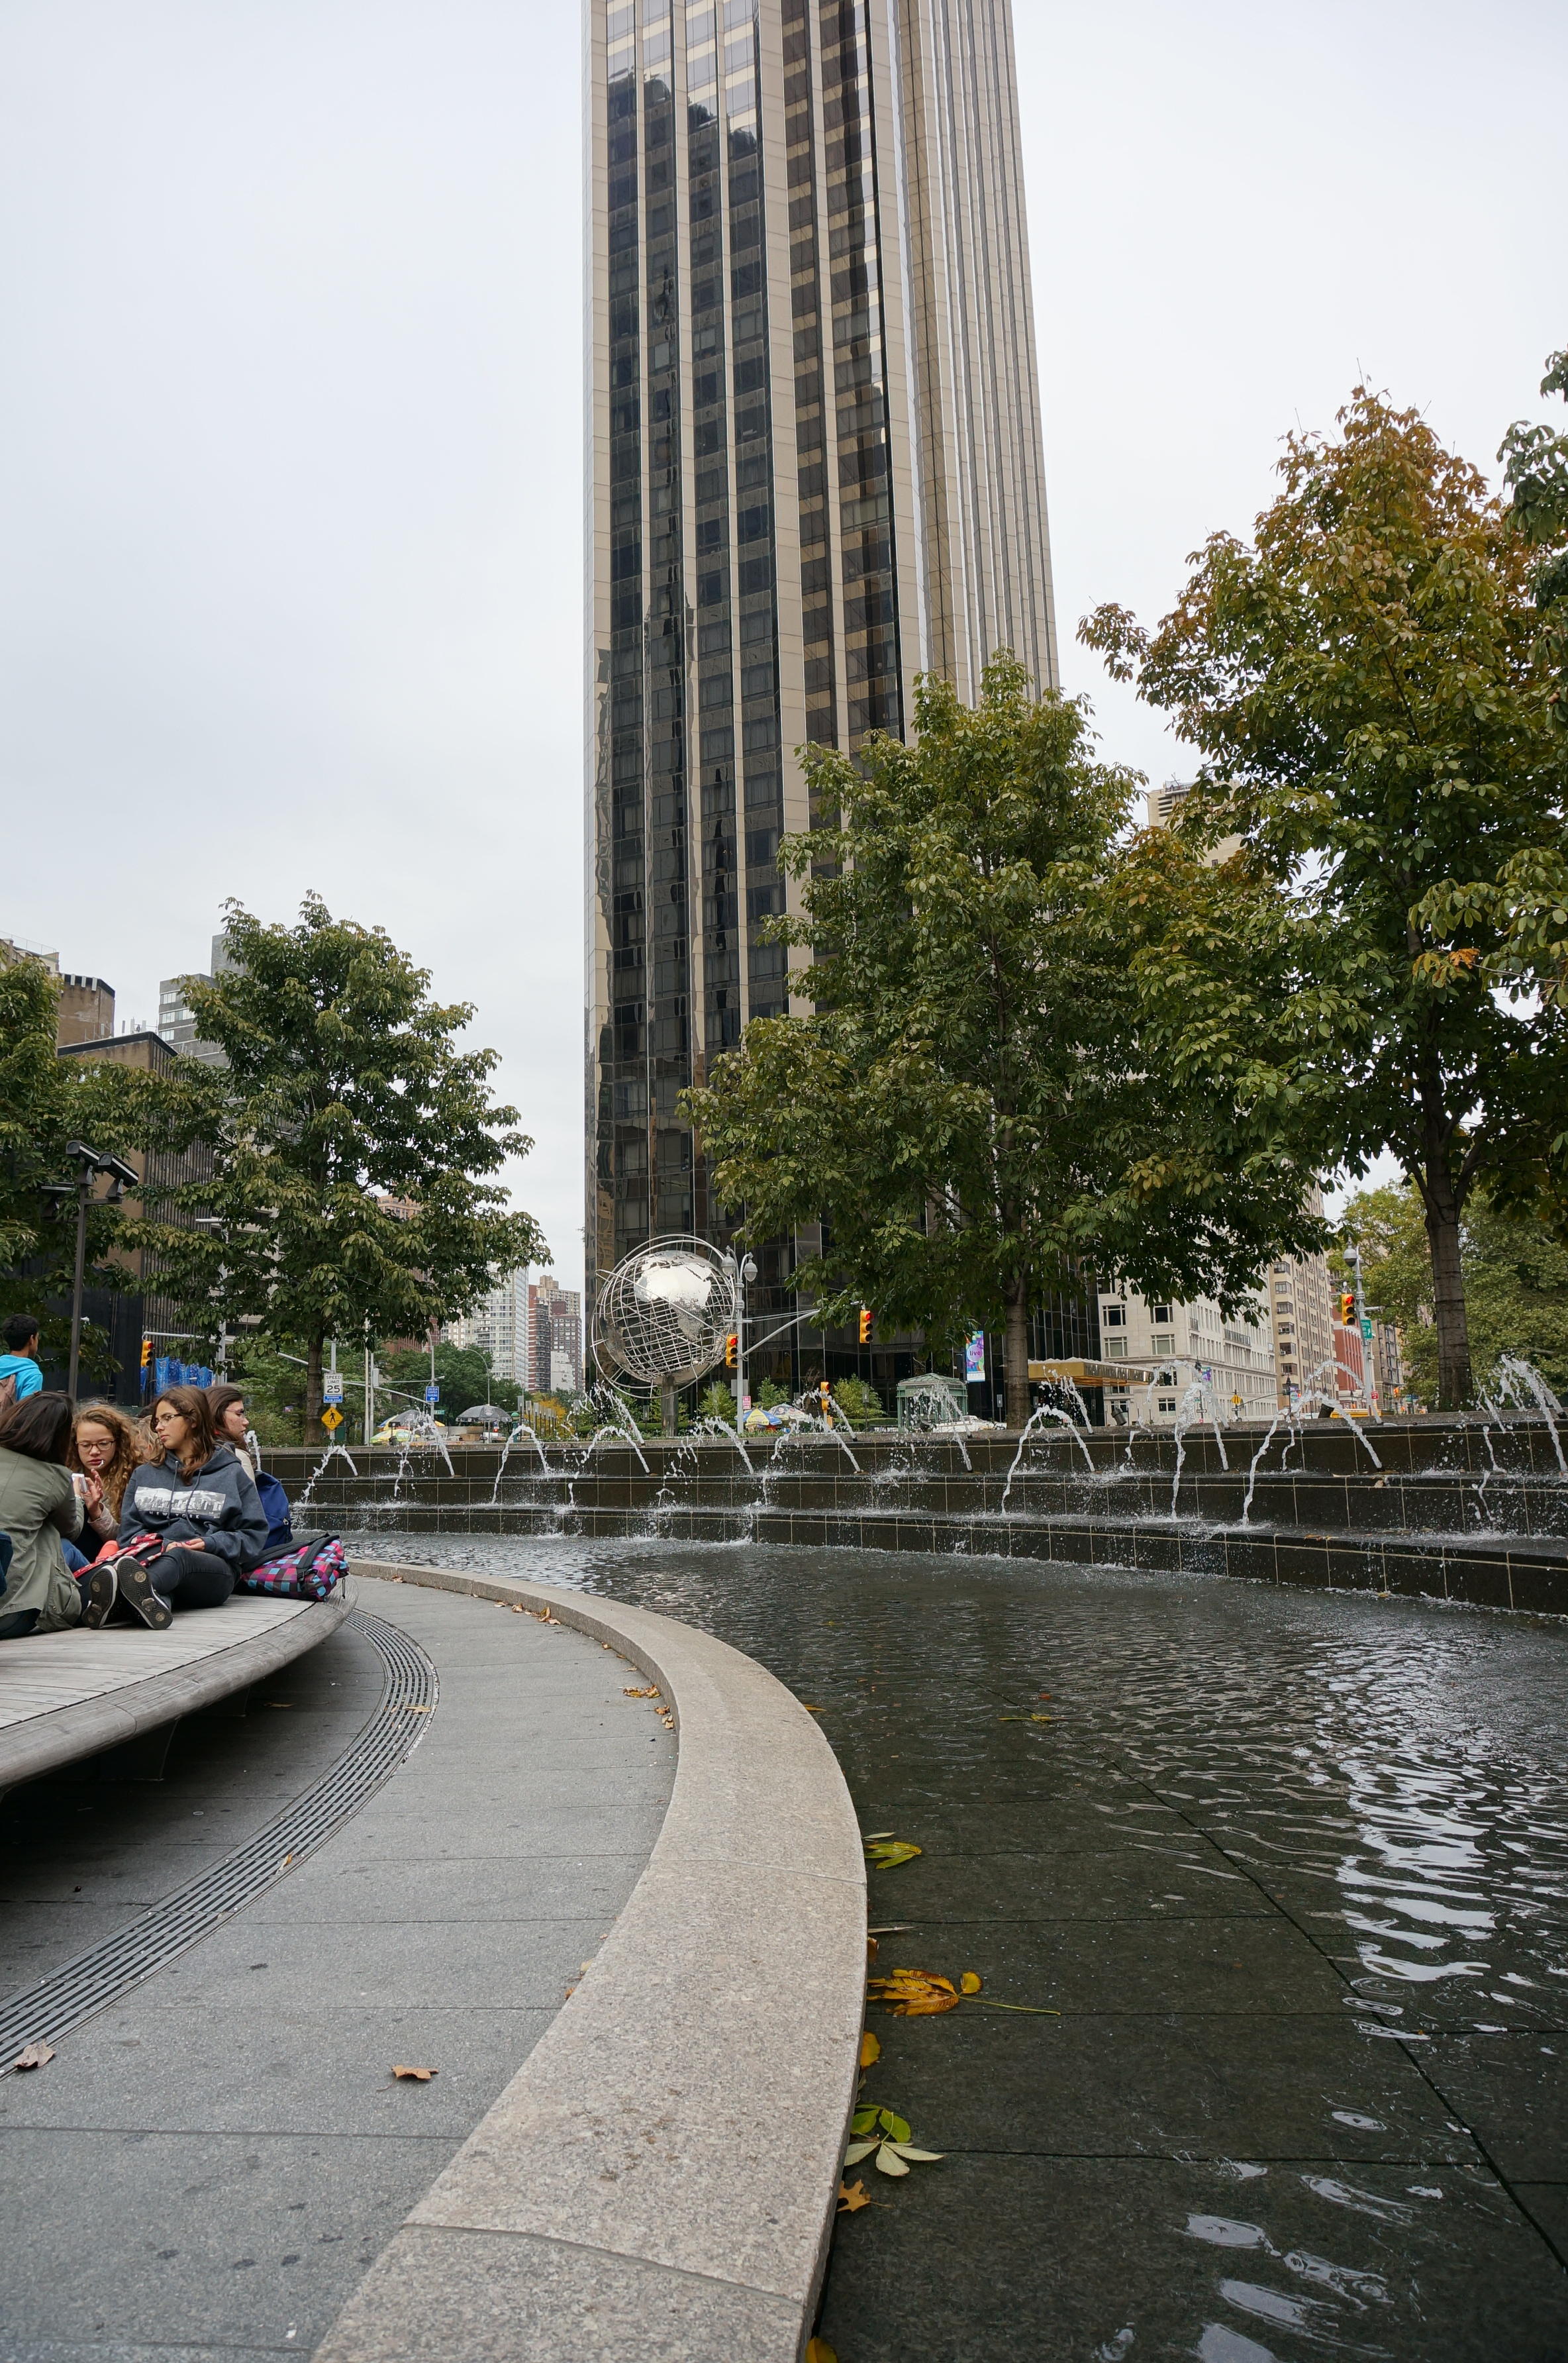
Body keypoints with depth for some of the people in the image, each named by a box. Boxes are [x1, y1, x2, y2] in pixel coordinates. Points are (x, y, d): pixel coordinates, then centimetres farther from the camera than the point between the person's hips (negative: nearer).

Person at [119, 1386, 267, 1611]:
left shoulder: (230, 1474, 16)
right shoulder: (145, 1474, 26)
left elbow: (254, 1535, 10)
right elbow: (129, 1531, 16)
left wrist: (212, 1544, -9)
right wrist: (161, 1544, -6)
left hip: (214, 1570, -2)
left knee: (178, 1557, -40)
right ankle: (157, 1599, -70)